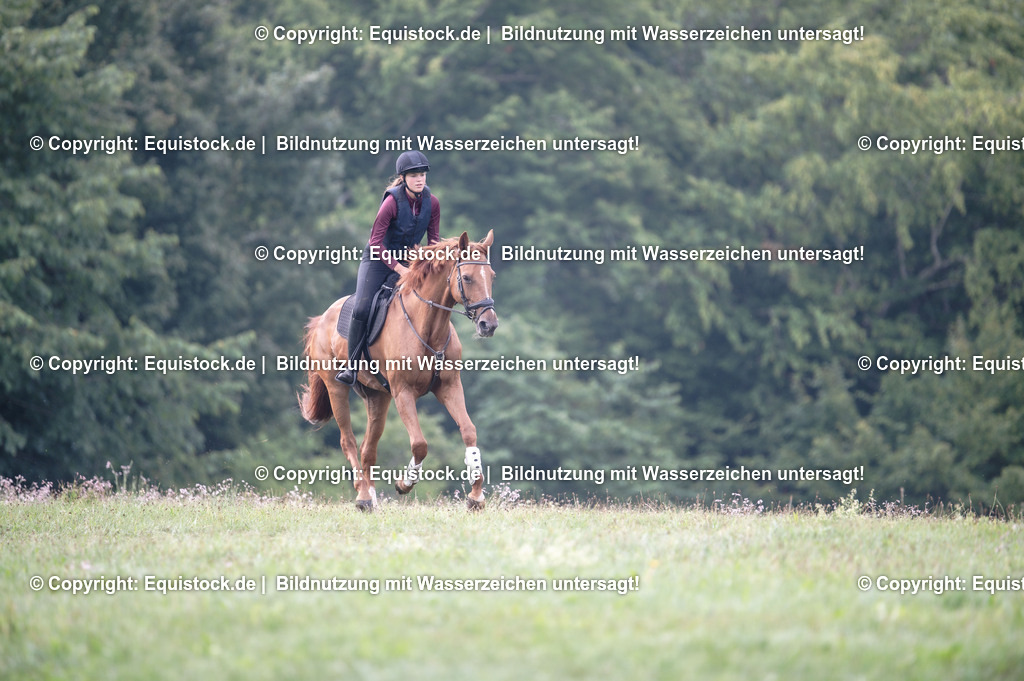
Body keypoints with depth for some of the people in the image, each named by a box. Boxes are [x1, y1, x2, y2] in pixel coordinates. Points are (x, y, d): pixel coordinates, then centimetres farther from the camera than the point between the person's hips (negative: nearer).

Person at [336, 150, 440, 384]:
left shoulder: (432, 203, -8)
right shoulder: (393, 201, -21)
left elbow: (434, 240, 3)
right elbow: (376, 241, -19)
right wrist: (399, 268, -24)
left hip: (409, 260, 4)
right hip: (378, 259, -4)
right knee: (361, 309, -20)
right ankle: (352, 366, -11)